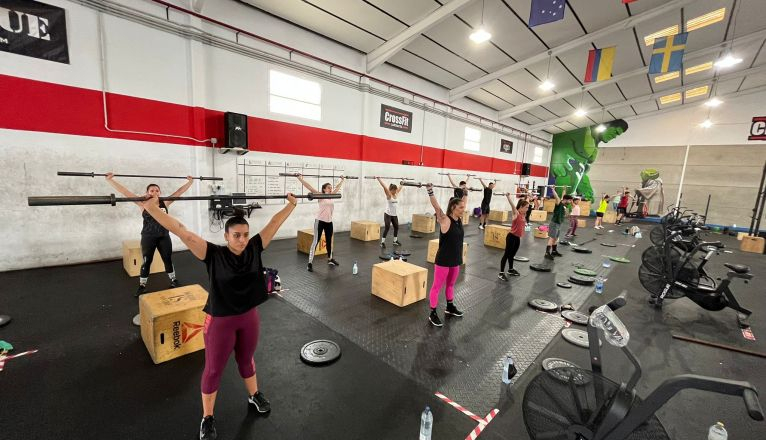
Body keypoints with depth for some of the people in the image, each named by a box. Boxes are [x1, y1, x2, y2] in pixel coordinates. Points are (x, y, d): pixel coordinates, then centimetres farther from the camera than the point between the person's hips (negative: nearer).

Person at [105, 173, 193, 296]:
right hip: (148, 238, -1)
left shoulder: (165, 202, 1)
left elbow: (179, 191, 3)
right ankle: (142, 285, 24)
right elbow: (125, 192, -8)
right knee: (146, 262, 9)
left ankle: (173, 280, 31)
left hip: (164, 236, 2)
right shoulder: (143, 203, -5)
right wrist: (110, 180, -12)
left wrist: (190, 182, 5)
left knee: (168, 260, 14)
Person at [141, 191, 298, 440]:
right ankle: (207, 419, 38)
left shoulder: (255, 249, -12)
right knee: (214, 369, 15)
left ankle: (254, 396, 50)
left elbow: (274, 224, -7)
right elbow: (182, 233, -27)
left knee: (246, 360, 25)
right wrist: (152, 208, -33)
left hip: (249, 317, 3)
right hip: (220, 321, -3)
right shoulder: (214, 255, -21)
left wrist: (291, 204, -2)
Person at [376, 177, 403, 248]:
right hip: (387, 214, -7)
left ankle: (395, 241, 28)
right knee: (387, 228, -10)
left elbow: (400, 187, 20)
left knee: (396, 227, 12)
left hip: (394, 215, 7)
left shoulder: (396, 194, 7)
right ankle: (382, 242, -3)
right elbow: (384, 186, -18)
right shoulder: (388, 195, -10)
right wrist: (378, 178, -22)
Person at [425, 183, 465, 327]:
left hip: (455, 260, 8)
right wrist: (430, 192, -35)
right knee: (437, 287, 3)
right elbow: (437, 207, -29)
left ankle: (450, 307, 42)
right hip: (443, 260, -8)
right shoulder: (445, 220, -17)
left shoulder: (459, 219, 4)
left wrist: (465, 193, 26)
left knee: (451, 284, 23)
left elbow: (463, 203, 19)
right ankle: (433, 314, 13)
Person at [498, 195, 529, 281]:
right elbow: (512, 205, -29)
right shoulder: (515, 213, -12)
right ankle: (501, 273, -1)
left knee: (512, 254, 21)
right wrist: (508, 197, -42)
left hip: (518, 238, 8)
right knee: (507, 254, -5)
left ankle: (511, 270, 36)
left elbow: (526, 203, 26)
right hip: (511, 237, -8)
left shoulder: (523, 214, 9)